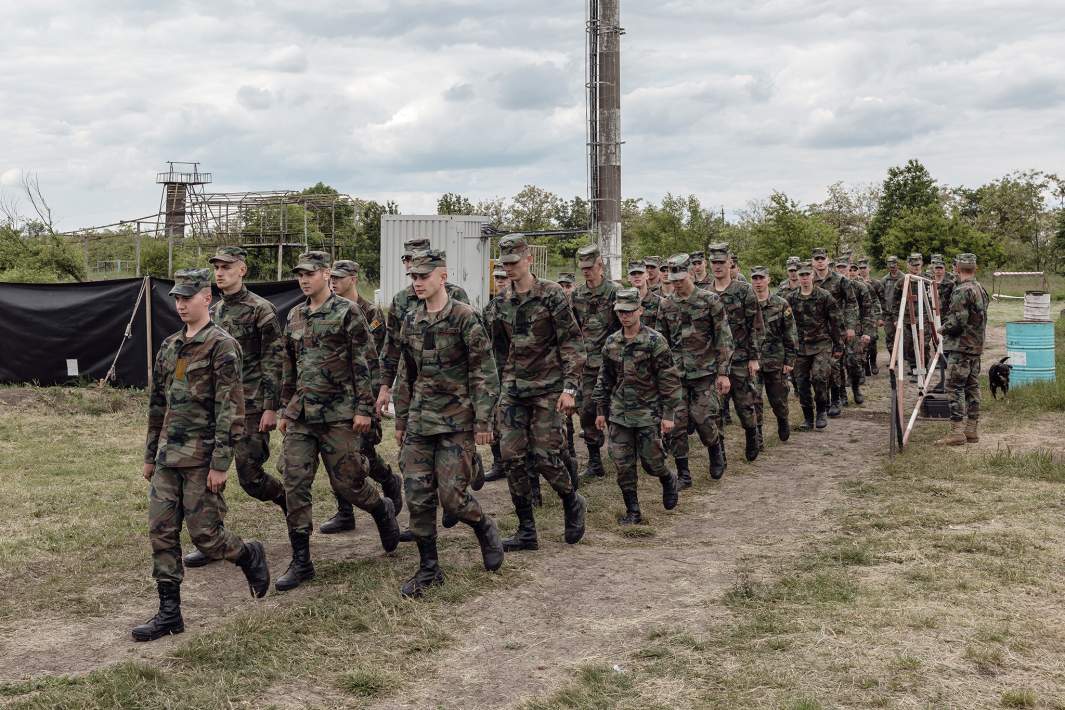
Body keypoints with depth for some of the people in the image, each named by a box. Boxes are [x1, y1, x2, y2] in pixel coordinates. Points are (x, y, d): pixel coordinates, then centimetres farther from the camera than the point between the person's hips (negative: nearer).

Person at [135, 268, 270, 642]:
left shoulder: (222, 346, -10)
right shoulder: (169, 347, 13)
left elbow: (231, 408, -15)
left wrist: (221, 462, -18)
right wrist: (150, 454, 20)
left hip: (201, 458, -7)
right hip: (168, 457, 7)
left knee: (204, 532, -4)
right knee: (161, 532, 4)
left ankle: (250, 555, 26)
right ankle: (169, 613, 11)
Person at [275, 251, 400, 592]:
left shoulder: (348, 312, -7)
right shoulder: (295, 317, 12)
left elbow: (363, 364, -9)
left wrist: (364, 409, -14)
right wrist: (286, 409, 19)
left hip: (339, 415, -6)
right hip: (301, 416, 6)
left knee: (346, 481, 1)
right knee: (295, 485, 0)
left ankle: (382, 510, 33)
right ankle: (301, 561, 6)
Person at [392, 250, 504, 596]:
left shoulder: (465, 317, -10)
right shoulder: (411, 320, 9)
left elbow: (485, 373, -10)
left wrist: (483, 421, -14)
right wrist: (400, 420, 18)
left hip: (457, 421, -6)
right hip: (420, 421, 6)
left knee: (451, 495, -8)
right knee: (417, 496, 2)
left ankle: (485, 530, 23)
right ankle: (429, 568, 14)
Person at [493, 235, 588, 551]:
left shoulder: (551, 294, -8)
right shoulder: (503, 301, 8)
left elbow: (572, 342, -10)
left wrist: (570, 388, -15)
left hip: (547, 388, -5)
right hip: (513, 389, 5)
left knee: (544, 456, -7)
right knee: (511, 456, -1)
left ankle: (573, 503, 23)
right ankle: (526, 532, 8)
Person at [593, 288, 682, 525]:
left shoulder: (654, 341, -9)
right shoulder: (612, 342, 6)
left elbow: (669, 380, -9)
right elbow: (604, 379, 16)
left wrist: (668, 414, -12)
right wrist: (600, 410, 14)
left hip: (648, 413, -4)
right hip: (619, 414, 4)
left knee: (651, 461, -1)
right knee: (623, 465, 2)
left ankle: (669, 480, 32)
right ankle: (633, 511, 12)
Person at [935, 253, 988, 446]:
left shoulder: (962, 291, -16)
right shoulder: (981, 289, 13)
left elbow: (958, 320, -22)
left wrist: (943, 328, -3)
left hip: (960, 346, -9)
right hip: (977, 345, 9)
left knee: (955, 387, -8)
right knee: (972, 387, 12)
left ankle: (957, 432, -11)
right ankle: (972, 430, 15)